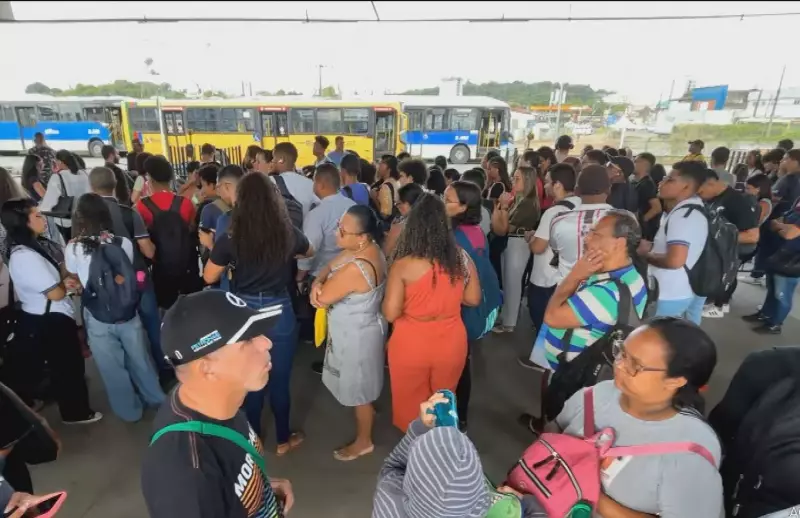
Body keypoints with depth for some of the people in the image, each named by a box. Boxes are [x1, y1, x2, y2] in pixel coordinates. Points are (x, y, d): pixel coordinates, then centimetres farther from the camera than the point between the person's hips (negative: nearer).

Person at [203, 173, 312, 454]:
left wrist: (215, 250, 15)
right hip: (280, 313, 0)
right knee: (279, 379, 15)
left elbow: (209, 277, 0)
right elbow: (309, 252, 13)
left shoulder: (230, 238, -13)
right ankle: (283, 439, 33)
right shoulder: (289, 233, -10)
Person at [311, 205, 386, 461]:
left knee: (358, 390, 14)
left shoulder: (355, 269, -37)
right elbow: (329, 267, -1)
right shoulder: (369, 248, -7)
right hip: (358, 328, 9)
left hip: (356, 335, -9)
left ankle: (363, 441, 38)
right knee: (359, 384, 32)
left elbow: (321, 300, -27)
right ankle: (367, 412, 59)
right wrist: (318, 282, -21)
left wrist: (319, 288, -6)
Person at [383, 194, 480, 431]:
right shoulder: (462, 259, -9)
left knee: (411, 403, 22)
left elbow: (391, 313, -19)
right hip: (451, 342, 4)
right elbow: (473, 299, 2)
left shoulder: (403, 265, -20)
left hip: (411, 345, -3)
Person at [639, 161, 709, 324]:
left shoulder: (681, 215, -23)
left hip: (676, 293, -10)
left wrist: (645, 255, -15)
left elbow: (675, 260, -32)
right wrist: (653, 246, 10)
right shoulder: (695, 208, 10)